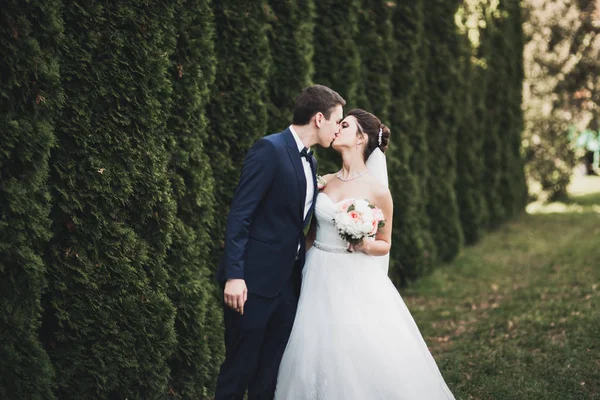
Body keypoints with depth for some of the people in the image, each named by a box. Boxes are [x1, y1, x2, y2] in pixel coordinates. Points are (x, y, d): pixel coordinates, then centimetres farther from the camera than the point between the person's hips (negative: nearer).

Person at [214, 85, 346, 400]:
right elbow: (239, 216, -17)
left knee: (271, 373, 12)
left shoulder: (309, 161, 13)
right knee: (240, 367, 1)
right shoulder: (269, 150, -12)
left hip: (289, 280, 8)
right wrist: (234, 275, -22)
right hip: (254, 279, -8)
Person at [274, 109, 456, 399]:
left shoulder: (377, 190, -6)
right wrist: (303, 271, 8)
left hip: (355, 283, -4)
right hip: (319, 279, 4)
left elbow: (385, 244, 3)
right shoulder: (325, 181, 6)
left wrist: (365, 245, -17)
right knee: (317, 354, 5)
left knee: (368, 359, -5)